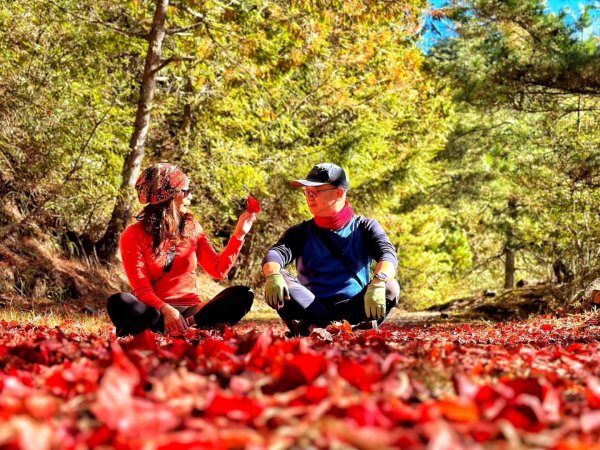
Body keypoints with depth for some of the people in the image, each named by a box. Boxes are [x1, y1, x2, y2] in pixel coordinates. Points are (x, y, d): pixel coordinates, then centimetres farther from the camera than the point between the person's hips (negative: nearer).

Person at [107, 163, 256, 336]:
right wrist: (165, 309, -32)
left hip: (190, 310, 4)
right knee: (119, 303, -36)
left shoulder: (191, 227, 9)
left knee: (243, 295, -21)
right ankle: (195, 328, -36)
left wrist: (239, 234, 1)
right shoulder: (133, 236, -4)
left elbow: (219, 270, 10)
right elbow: (142, 289, -12)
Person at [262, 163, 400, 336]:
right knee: (277, 282, -25)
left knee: (390, 287, -27)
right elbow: (276, 253, -9)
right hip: (312, 307, 1)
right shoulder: (301, 232, 11)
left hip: (355, 307, -1)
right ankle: (352, 325, -36)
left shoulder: (364, 227, 8)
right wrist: (273, 275, -35)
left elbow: (388, 255, -12)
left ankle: (315, 327, -37)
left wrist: (377, 284, -35)